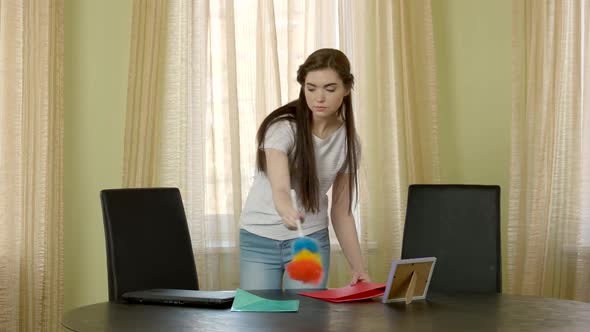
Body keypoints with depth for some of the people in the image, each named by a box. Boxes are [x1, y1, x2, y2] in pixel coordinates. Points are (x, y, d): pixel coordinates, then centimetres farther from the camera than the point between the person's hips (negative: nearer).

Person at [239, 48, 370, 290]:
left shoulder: (348, 140, -5)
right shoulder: (282, 127, -19)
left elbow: (342, 212, 2)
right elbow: (280, 189, -34)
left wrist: (358, 268, -6)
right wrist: (287, 212, -57)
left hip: (311, 240, 3)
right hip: (259, 240, -3)